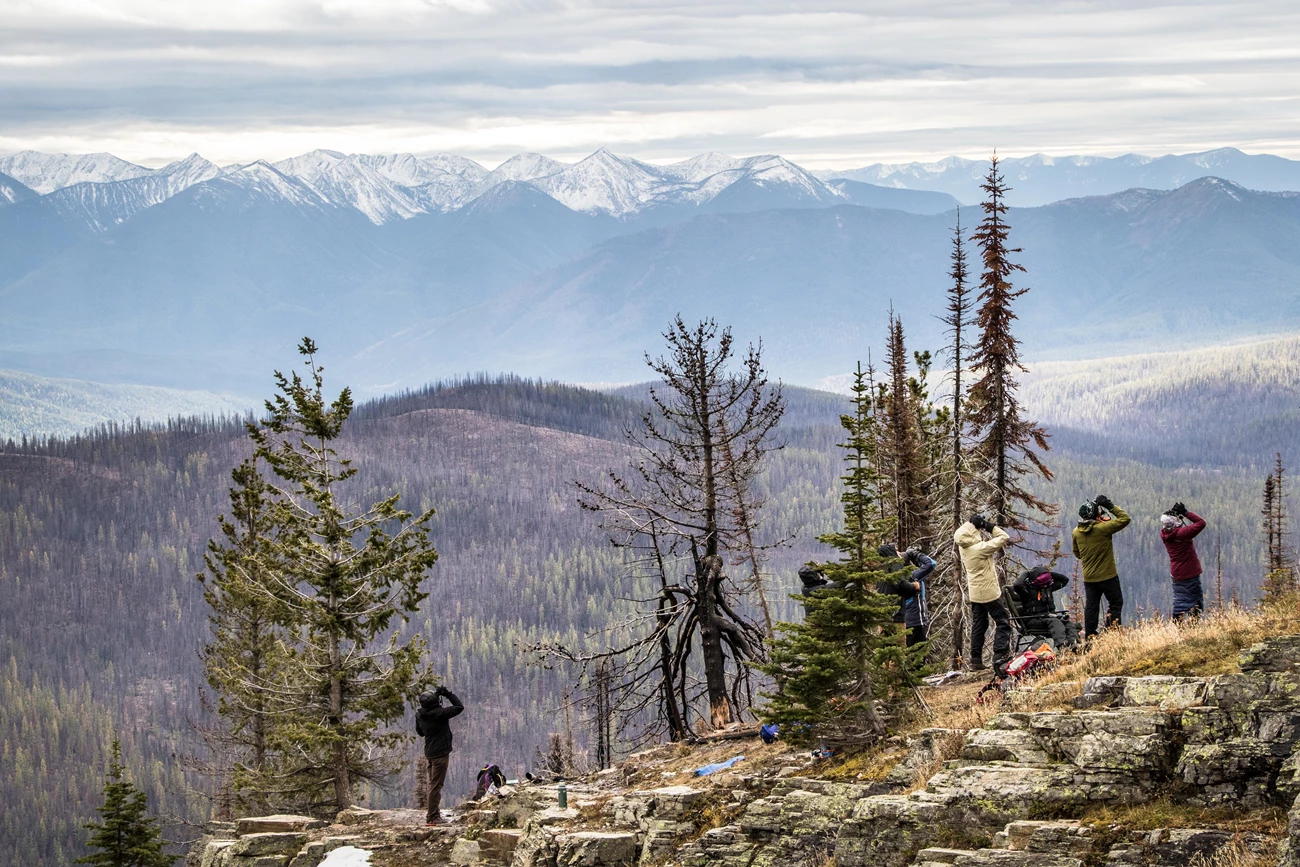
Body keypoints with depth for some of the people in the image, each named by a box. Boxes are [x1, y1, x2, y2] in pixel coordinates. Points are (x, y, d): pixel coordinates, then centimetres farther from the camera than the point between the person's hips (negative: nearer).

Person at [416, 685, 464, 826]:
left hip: (429, 753, 8)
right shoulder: (439, 713, -21)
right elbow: (459, 707, -13)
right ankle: (432, 818, -8)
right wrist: (449, 694, -6)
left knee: (433, 784, 17)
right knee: (436, 786, -6)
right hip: (440, 753, -8)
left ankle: (434, 814, 24)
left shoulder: (420, 715, 0)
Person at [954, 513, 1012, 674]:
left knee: (978, 625, 14)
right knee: (1003, 622, 0)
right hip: (989, 592, -8)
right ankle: (1000, 658, -10)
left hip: (974, 593, 8)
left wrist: (972, 523, -1)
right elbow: (1004, 537, -20)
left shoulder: (963, 547, -5)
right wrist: (989, 526, -13)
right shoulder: (980, 548, -24)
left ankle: (976, 660, 14)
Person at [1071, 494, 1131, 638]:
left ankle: (1089, 635, 11)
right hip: (1108, 576, -5)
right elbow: (1125, 519, -11)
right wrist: (1111, 506, -5)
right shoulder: (1102, 528, -18)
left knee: (1091, 607, 11)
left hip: (1088, 578, 5)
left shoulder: (1076, 532, -1)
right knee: (1116, 603, 8)